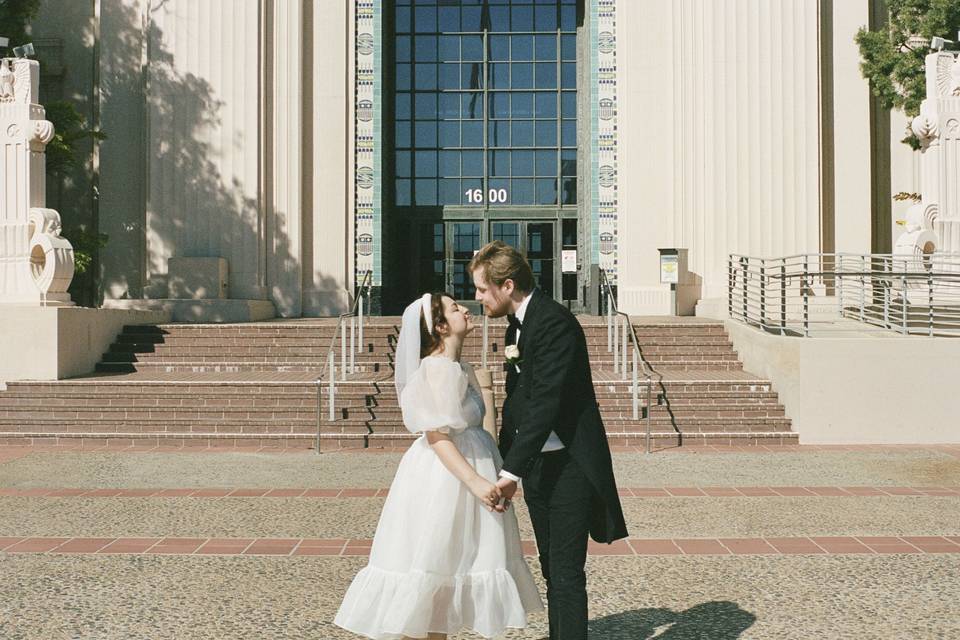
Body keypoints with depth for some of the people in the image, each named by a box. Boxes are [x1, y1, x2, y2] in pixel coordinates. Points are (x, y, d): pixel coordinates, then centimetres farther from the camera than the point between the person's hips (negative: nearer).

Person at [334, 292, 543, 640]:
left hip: (466, 471, 9)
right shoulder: (437, 369, -17)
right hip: (442, 477, -9)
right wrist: (475, 482, -26)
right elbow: (437, 436, -22)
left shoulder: (461, 369, 12)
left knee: (445, 566, 15)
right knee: (426, 569, 0)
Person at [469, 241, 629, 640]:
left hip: (568, 464, -9)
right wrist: (503, 460, 13)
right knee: (551, 567, 17)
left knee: (566, 570, -4)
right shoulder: (517, 325, 11)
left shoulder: (554, 322, -19)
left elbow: (545, 403, -24)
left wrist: (511, 471, -23)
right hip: (535, 463, 9)